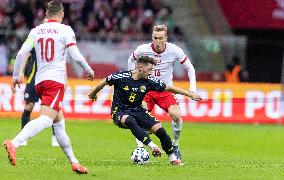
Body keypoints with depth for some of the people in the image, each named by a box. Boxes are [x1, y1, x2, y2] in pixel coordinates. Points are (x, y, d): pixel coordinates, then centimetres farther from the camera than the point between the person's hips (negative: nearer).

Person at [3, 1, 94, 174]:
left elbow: (21, 53, 5)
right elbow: (76, 56, -8)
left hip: (40, 82, 7)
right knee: (46, 119, -20)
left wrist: (16, 76, 16)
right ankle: (14, 143, -41)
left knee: (59, 122, 16)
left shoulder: (36, 31, 11)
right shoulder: (65, 30, -1)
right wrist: (89, 70, 10)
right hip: (56, 81, -7)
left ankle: (74, 162, 21)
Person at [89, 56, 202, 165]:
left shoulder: (149, 81, -5)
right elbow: (103, 83, 2)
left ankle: (173, 158, 6)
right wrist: (93, 94, 18)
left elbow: (169, 88, 3)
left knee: (159, 130, -12)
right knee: (130, 121, -40)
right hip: (120, 112, -4)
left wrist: (190, 94, 3)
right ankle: (153, 147, -44)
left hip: (138, 111, 4)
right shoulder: (121, 77, -15)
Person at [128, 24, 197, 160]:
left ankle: (175, 145, 3)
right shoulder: (142, 50, -11)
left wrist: (193, 88, -6)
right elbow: (131, 60, 13)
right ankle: (140, 147, -18)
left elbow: (189, 68, 2)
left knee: (176, 116, -22)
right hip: (146, 89, 0)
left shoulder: (174, 50, -11)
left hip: (166, 89, 0)